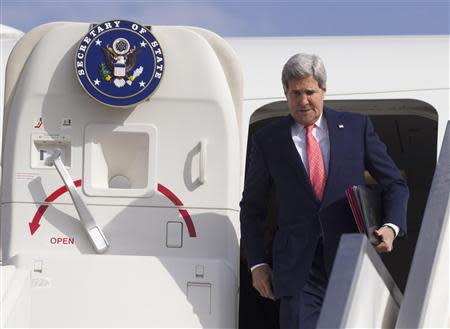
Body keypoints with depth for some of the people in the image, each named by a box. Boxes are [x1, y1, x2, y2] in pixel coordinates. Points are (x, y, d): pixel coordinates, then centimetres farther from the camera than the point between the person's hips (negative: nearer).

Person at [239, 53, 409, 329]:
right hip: (299, 272, -1)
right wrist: (257, 264, 6)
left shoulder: (357, 127, 7)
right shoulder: (267, 140, 6)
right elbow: (252, 207, 13)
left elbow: (395, 184, 11)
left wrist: (391, 226, -8)